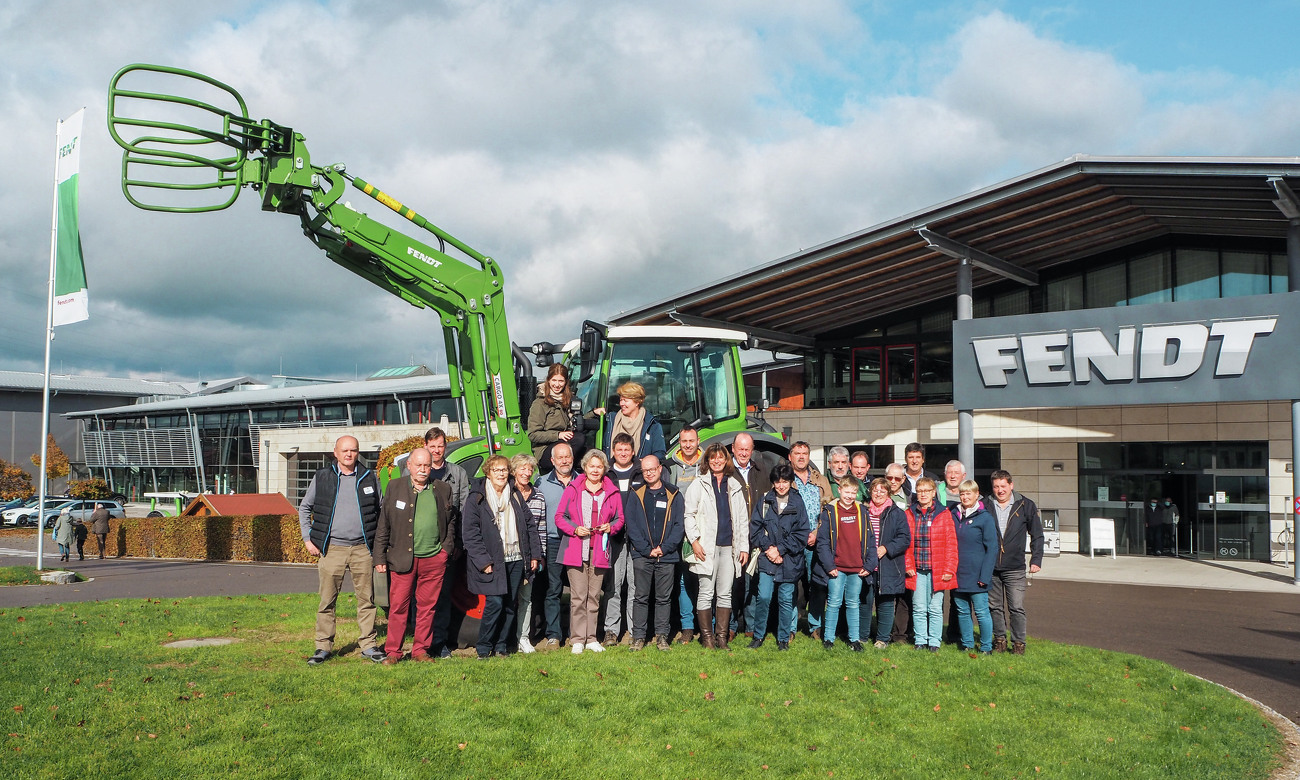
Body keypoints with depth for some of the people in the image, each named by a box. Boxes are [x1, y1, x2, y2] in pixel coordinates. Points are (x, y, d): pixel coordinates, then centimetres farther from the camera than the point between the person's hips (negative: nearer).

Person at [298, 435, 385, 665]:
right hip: (332, 549, -1)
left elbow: (382, 508, 18)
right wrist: (308, 538, 8)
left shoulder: (369, 478, 8)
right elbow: (304, 508, 15)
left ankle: (368, 645, 12)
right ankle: (323, 646, 10)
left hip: (362, 549, 1)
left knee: (366, 599, 3)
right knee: (327, 601, 1)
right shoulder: (321, 478, 5)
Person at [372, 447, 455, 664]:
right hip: (402, 558, -1)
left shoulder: (443, 489, 8)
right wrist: (379, 557, 1)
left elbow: (451, 520, 19)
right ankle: (393, 652, 11)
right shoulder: (395, 487, 4)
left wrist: (447, 548, 7)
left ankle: (421, 650, 19)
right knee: (398, 607, 0)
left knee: (427, 606, 7)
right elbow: (383, 525, 5)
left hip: (434, 559, 2)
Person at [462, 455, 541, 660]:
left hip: (516, 560, 5)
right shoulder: (476, 499, -3)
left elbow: (530, 525, 16)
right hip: (493, 562, -5)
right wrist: (483, 561, -14)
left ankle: (502, 645, 18)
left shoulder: (515, 496, 13)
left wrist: (534, 555, 9)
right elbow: (470, 533, -7)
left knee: (510, 605, 6)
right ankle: (484, 648, 4)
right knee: (495, 603, -11)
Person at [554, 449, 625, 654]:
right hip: (575, 550, -2)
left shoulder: (612, 492, 10)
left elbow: (619, 519, 17)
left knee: (594, 596, 6)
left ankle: (591, 638, 15)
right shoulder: (573, 489, 5)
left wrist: (611, 527, -5)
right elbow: (559, 517, 5)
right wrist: (575, 529, -11)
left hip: (599, 550, 2)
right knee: (578, 596, -5)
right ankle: (578, 639, 2)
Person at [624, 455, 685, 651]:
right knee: (641, 598, 0)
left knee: (663, 598, 4)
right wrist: (646, 549, -8)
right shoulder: (635, 495, 8)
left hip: (667, 555, 0)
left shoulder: (674, 495, 8)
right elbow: (631, 524, 2)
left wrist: (664, 548, -8)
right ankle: (638, 637, 5)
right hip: (642, 556, 0)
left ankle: (662, 636, 10)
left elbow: (680, 525, 4)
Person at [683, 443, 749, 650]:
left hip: (729, 547, 3)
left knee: (725, 593, 3)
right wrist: (694, 541, -8)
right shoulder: (699, 485, 4)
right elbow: (689, 514, 2)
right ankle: (707, 636, 7)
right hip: (706, 547, -3)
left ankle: (722, 637, 10)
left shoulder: (735, 486, 14)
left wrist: (744, 547, 9)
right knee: (706, 593, -1)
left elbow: (742, 519, 15)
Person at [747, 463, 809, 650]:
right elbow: (755, 529, 4)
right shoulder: (764, 502, 6)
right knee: (763, 597, -7)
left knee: (786, 600, 5)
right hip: (767, 559, 0)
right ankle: (758, 636, 8)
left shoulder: (797, 503, 2)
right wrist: (768, 548, -9)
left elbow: (801, 535, -2)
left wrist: (780, 550, -8)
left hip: (789, 560, 0)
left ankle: (783, 639, 18)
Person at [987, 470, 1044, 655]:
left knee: (1017, 608, -3)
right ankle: (999, 639, 22)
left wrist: (1036, 560, 2)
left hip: (1015, 568, -2)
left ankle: (1019, 642, 8)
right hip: (990, 567, 2)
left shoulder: (1026, 506, 1)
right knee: (994, 606, 9)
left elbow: (1037, 535, 9)